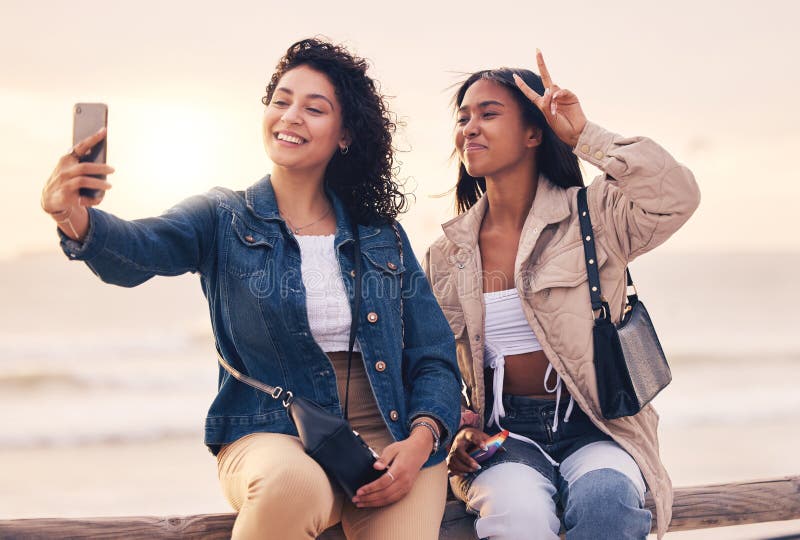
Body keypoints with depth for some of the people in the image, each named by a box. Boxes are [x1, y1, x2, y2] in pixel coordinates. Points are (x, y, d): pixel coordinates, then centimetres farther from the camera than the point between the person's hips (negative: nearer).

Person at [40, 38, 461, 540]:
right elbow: (140, 248, -16)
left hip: (387, 442, 0)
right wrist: (78, 221, -39)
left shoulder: (382, 235, 13)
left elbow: (435, 356, 12)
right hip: (272, 440, 0)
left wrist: (420, 441, -8)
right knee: (291, 482, -36)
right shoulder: (223, 219, 6)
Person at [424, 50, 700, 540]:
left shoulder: (589, 217, 3)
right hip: (503, 434, 1)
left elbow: (676, 199, -17)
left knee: (606, 497, -36)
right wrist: (451, 432, -2)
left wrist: (583, 135, -13)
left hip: (592, 427, -1)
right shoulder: (448, 253, 11)